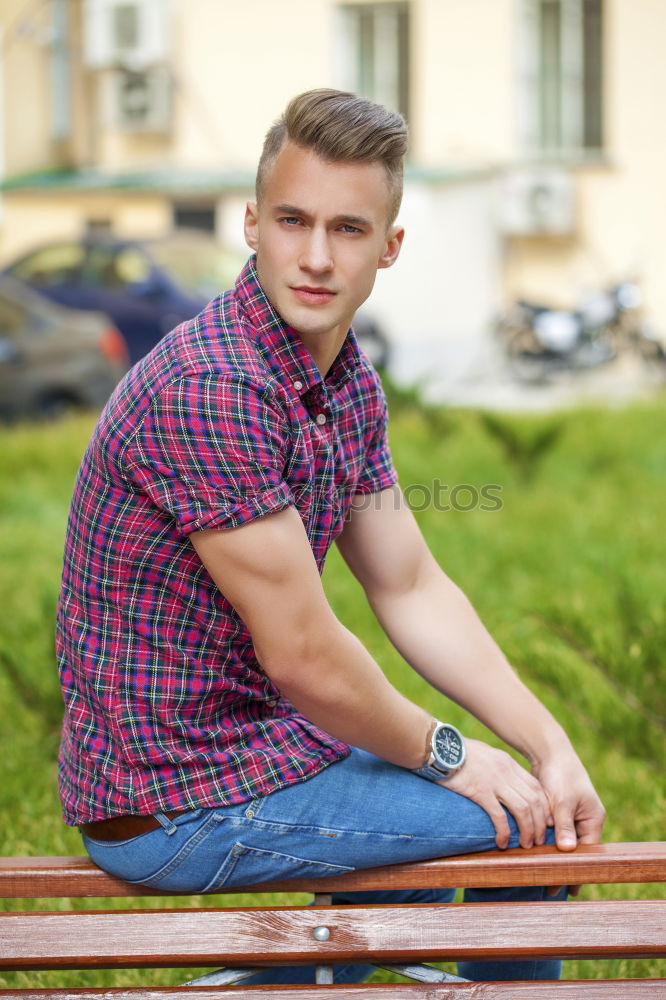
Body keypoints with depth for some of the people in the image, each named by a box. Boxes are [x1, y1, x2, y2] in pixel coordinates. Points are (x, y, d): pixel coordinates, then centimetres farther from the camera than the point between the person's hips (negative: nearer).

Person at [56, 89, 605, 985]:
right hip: (175, 807, -10)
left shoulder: (349, 379, 3)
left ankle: (276, 969, 40)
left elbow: (412, 590, 9)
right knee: (530, 821, -3)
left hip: (232, 739, 10)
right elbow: (302, 654, -23)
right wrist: (443, 755, -8)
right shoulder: (210, 389, -27)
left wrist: (551, 743, 1)